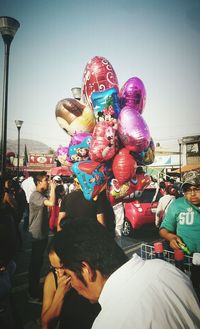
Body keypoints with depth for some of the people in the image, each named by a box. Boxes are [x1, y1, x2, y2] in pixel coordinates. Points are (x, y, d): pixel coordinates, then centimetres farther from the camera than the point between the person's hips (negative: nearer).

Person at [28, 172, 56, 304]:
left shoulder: (42, 195, 12)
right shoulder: (35, 195, -20)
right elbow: (51, 203, -35)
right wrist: (53, 188, -25)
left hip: (42, 233, 10)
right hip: (37, 235, -10)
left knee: (38, 262, 20)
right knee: (35, 263, 0)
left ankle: (35, 289, 37)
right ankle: (33, 295, 13)